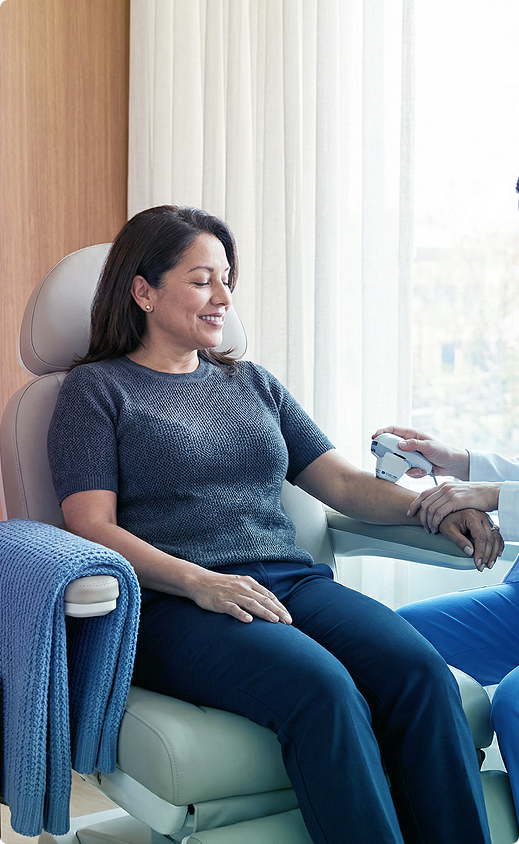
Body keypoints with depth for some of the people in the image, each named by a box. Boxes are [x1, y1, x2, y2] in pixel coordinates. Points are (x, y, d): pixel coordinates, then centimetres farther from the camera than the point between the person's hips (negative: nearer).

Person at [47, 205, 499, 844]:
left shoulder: (252, 383, 26)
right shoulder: (96, 389, 10)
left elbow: (340, 481, 21)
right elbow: (92, 528, -2)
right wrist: (200, 582, -18)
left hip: (293, 580, 5)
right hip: (175, 602, -5)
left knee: (421, 672, -25)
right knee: (320, 687, -34)